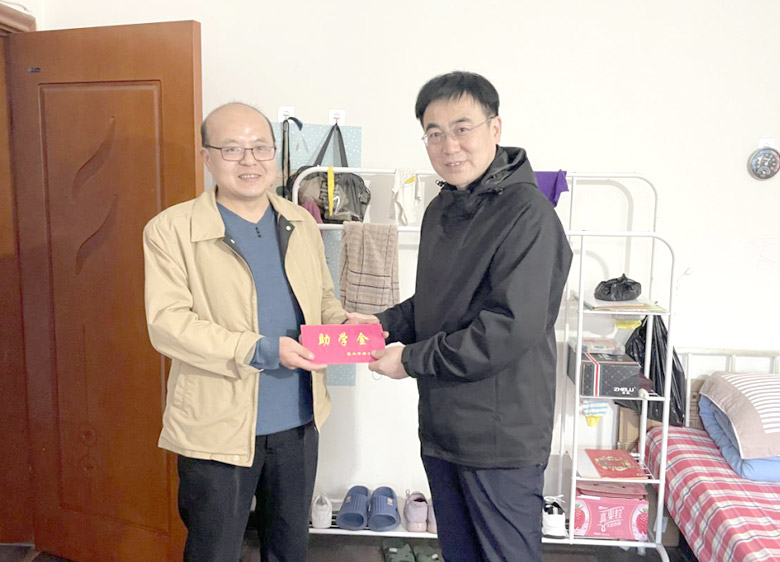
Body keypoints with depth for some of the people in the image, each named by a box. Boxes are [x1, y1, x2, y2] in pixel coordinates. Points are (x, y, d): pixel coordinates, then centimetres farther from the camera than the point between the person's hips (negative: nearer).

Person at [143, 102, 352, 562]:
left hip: (299, 421, 5)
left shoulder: (301, 223, 6)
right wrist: (260, 350, -26)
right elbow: (167, 324, -17)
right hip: (218, 428, -4)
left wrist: (336, 321, -8)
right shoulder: (171, 230, -9)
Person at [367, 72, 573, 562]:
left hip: (502, 436, -8)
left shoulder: (527, 214, -18)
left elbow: (511, 329, -25)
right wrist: (383, 324, 1)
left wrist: (412, 360, -17)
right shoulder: (441, 210, 10)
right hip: (442, 427, 8)